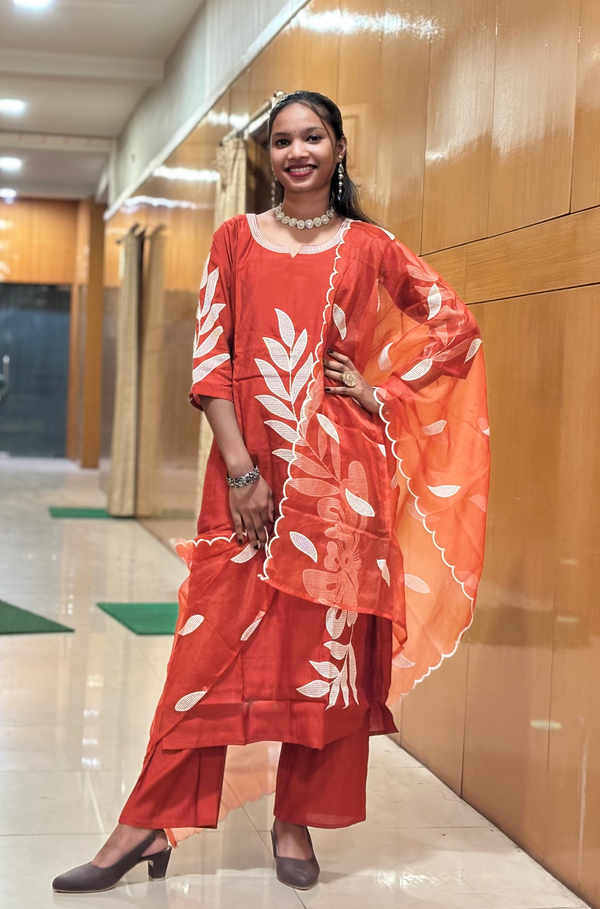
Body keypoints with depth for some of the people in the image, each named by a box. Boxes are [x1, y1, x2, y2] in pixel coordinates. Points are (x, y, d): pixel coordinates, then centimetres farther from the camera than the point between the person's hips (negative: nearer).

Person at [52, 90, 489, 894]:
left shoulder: (370, 247, 8)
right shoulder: (237, 239, 8)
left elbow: (457, 327, 13)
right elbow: (210, 360, 1)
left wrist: (385, 391, 2)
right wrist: (242, 473, -8)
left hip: (341, 472, 0)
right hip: (248, 470, 0)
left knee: (326, 641, 4)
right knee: (215, 642, -1)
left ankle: (296, 822, 17)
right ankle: (148, 824, 7)